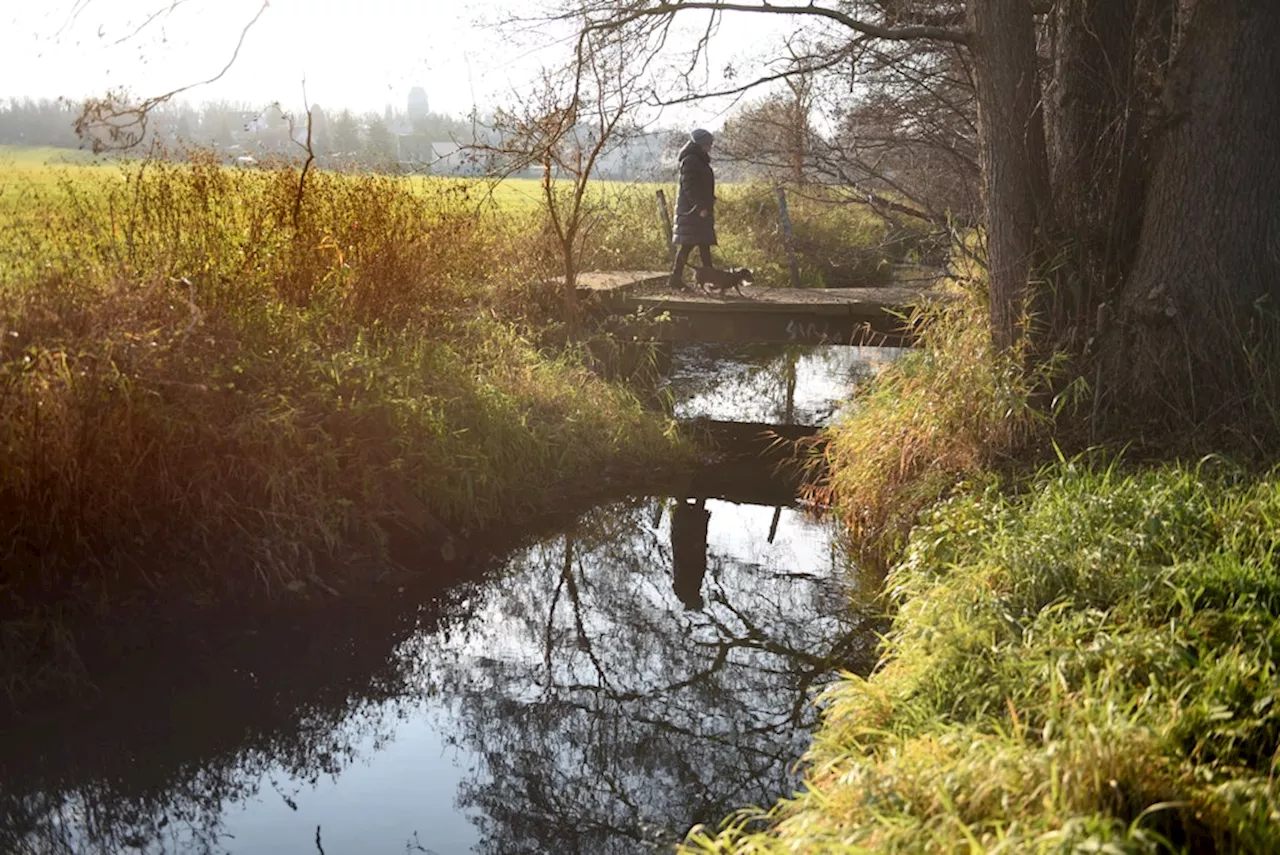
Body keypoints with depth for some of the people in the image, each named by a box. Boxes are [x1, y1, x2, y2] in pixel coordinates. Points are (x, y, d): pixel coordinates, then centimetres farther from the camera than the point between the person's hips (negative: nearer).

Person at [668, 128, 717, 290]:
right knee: (688, 244, -10)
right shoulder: (690, 161, -11)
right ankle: (676, 277, -7)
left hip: (702, 209, 10)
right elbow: (688, 187, -19)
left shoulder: (700, 161, 20)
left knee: (705, 244, 8)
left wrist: (708, 206, 18)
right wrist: (700, 207, -23)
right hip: (692, 210, -10)